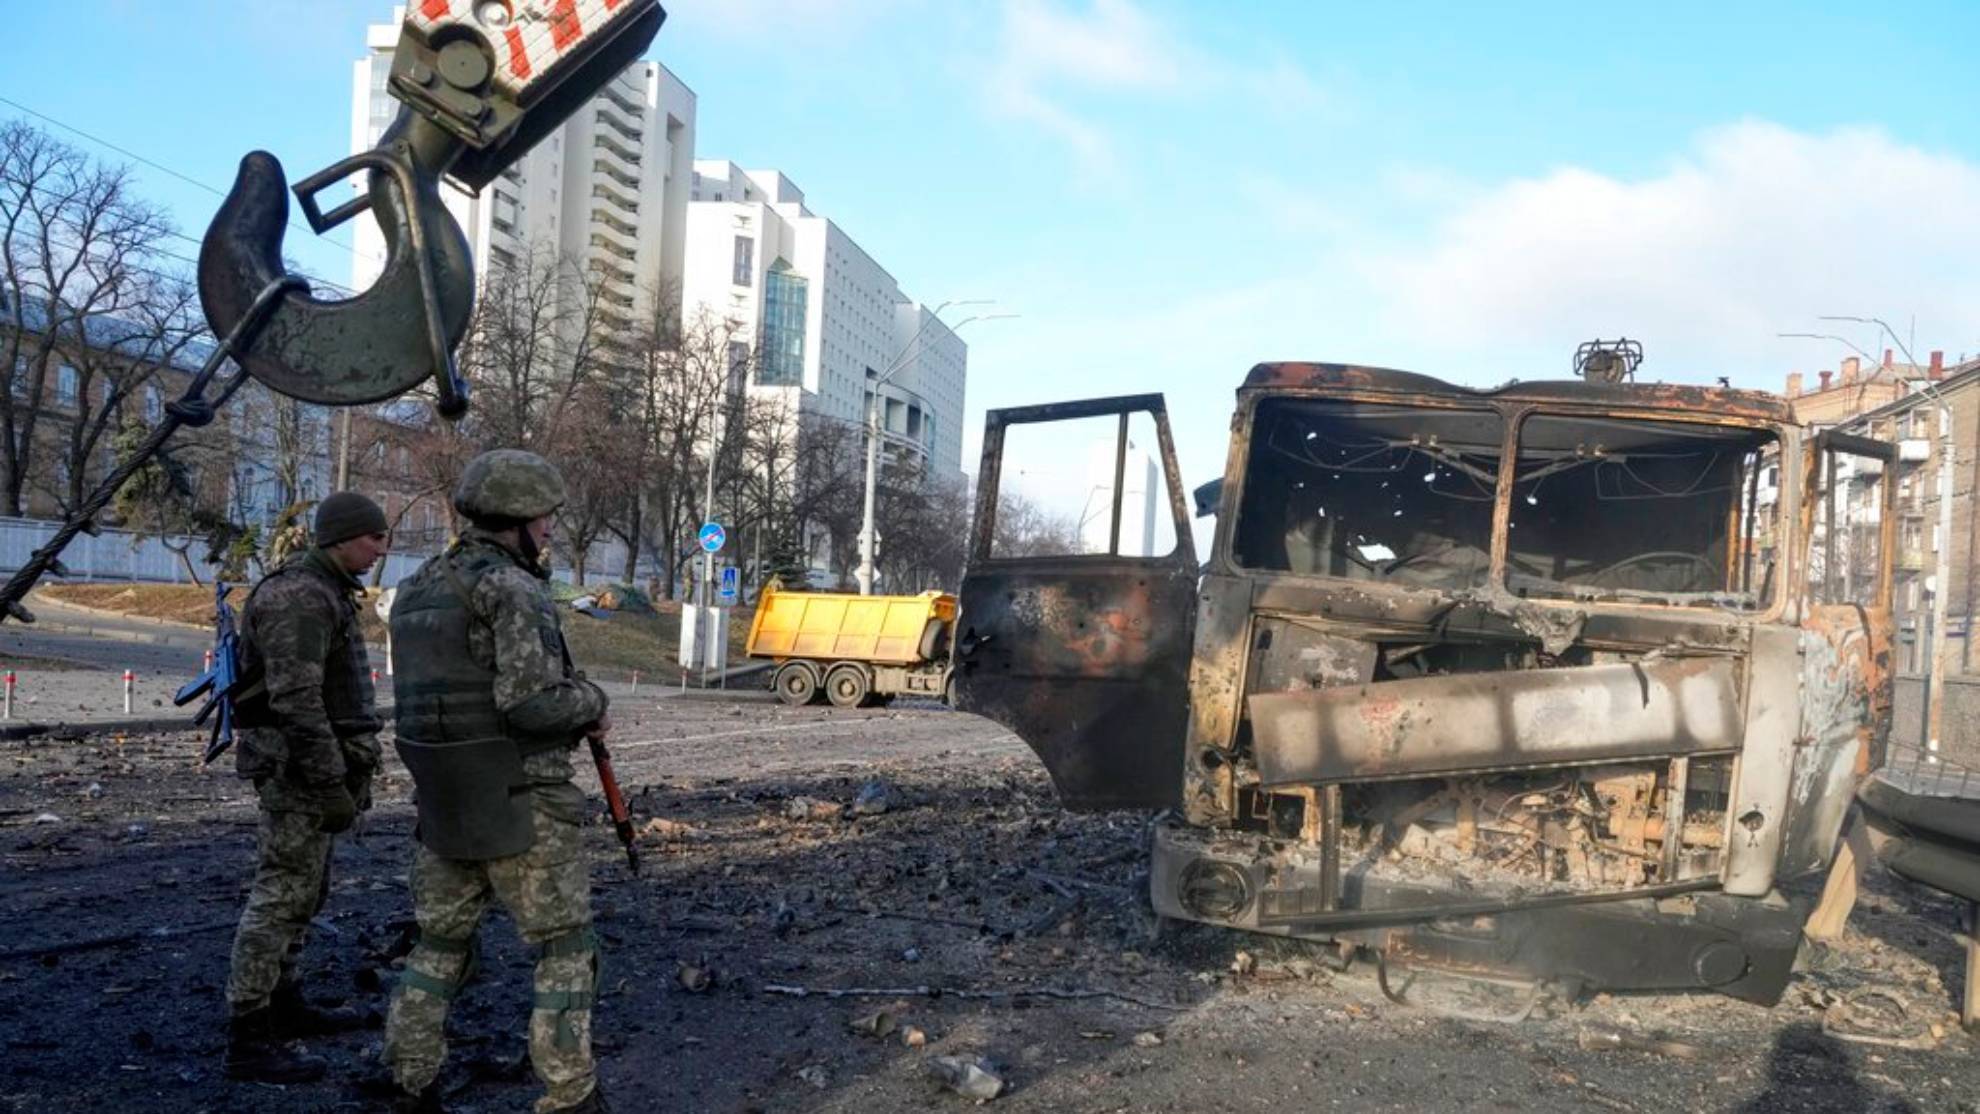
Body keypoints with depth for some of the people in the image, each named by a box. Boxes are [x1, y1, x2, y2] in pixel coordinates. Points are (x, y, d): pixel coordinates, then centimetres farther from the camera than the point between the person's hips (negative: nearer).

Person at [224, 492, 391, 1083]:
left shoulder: (320, 592, 15)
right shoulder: (298, 597, -19)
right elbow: (295, 699, -25)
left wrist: (352, 771, 22)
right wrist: (333, 785, -24)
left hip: (313, 763, 11)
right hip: (300, 768, -11)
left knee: (303, 889, 19)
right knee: (281, 895, -7)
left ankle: (283, 1005, 31)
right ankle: (248, 1041, -2)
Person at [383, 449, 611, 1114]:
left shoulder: (418, 590, 11)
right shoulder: (513, 589, -16)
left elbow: (432, 693, 15)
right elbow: (531, 699, -24)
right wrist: (591, 703, -5)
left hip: (442, 801, 8)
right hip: (521, 807, -8)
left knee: (440, 945, 19)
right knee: (566, 949, 4)